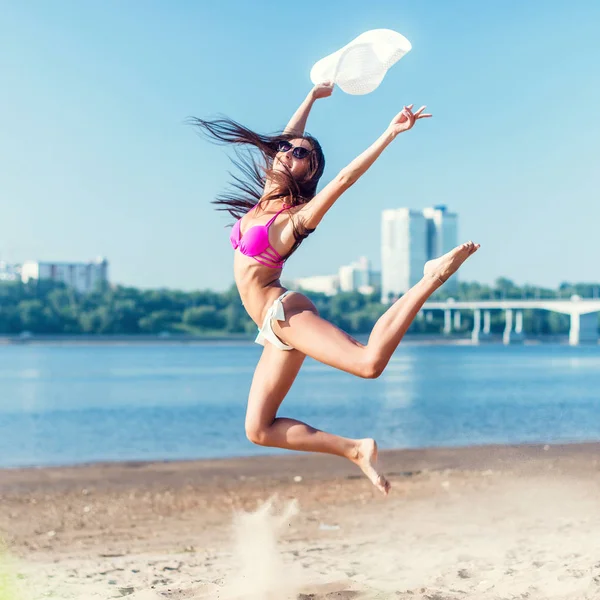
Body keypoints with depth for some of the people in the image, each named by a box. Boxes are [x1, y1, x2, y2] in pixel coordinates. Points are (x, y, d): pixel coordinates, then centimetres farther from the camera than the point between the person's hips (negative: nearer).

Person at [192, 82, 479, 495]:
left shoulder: (296, 217, -8)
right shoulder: (267, 197, 12)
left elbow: (346, 177, -20)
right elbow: (286, 137, 20)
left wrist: (391, 133, -24)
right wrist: (313, 97, 28)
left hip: (284, 313, -8)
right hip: (276, 327, 8)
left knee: (369, 361, -32)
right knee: (259, 431, 3)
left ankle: (432, 278, -14)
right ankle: (355, 450, 3)